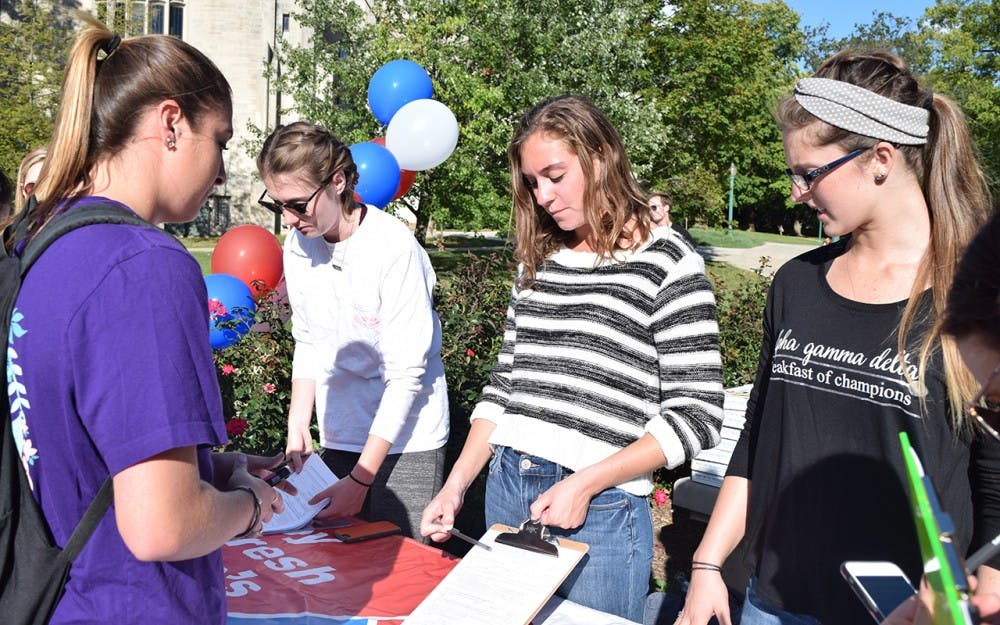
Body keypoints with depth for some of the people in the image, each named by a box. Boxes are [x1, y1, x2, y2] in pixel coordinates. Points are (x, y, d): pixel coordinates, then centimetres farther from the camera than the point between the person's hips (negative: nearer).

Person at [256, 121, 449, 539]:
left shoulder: (394, 248, -20)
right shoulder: (300, 244, 0)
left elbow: (406, 373, -18)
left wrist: (360, 480, -16)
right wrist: (297, 426, -1)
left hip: (405, 441, -5)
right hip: (337, 438, 5)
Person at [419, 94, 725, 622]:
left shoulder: (669, 266, -7)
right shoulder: (537, 262, 10)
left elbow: (696, 414, -10)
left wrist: (587, 482, -16)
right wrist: (456, 485, 6)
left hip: (599, 513, -5)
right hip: (505, 492, 5)